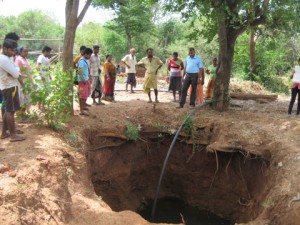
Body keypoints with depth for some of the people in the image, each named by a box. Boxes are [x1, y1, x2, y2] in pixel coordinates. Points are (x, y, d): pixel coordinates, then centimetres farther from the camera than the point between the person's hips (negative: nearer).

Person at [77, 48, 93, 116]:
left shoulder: (86, 60, 12)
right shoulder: (82, 61, -18)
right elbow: (79, 72, -24)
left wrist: (88, 79, 15)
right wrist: (84, 80, -21)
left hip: (86, 80, 10)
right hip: (82, 80, -10)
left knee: (87, 94, 19)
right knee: (83, 95, -5)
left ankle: (83, 106, 34)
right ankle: (82, 111, 1)